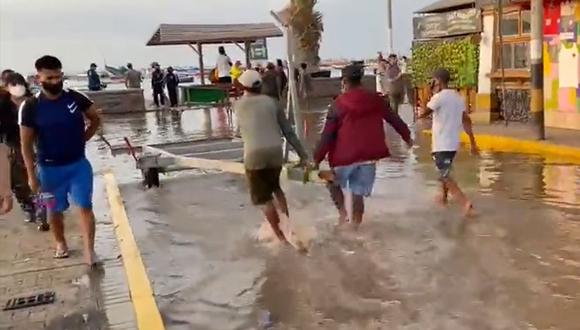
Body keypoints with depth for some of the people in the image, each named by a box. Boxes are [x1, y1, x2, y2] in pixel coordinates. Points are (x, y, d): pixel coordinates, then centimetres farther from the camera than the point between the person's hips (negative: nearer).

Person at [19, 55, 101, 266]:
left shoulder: (76, 98, -7)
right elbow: (26, 143, -8)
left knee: (85, 206, -4)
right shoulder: (30, 107, -12)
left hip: (79, 164, 1)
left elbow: (95, 119, 11)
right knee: (55, 209, 14)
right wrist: (31, 175, -10)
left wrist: (82, 139, 4)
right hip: (50, 168, 0)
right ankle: (61, 244, 37)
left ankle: (89, 251, -1)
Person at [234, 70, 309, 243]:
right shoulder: (271, 102, 8)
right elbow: (288, 130, 6)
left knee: (263, 197, 11)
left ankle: (280, 235, 11)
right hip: (275, 151, 3)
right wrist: (302, 153, 9)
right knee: (275, 187, 29)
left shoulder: (238, 105, 4)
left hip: (254, 154, -3)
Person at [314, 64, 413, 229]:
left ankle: (342, 213, 7)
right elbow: (394, 119, 14)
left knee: (333, 183, 22)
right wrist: (407, 136, 30)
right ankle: (355, 227, 18)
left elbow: (327, 135, -9)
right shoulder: (375, 99, 4)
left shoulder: (338, 104, -8)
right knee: (358, 194, 12)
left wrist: (317, 158, -3)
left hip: (345, 156, -3)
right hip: (368, 156, 3)